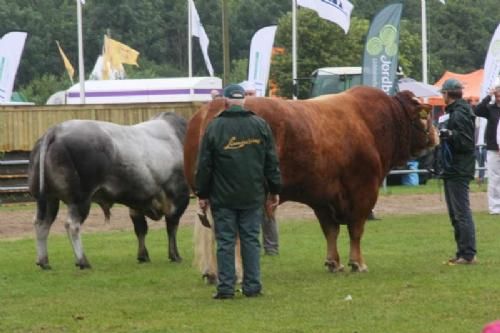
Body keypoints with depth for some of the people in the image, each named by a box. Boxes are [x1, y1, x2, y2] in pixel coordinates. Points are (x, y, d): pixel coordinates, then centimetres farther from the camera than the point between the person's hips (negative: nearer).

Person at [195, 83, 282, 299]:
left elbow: (204, 165, -3)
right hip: (253, 196, 2)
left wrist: (202, 194, 5)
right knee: (251, 239, 7)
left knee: (225, 241, 2)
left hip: (223, 197, -2)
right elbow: (272, 162, 4)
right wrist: (274, 190, 12)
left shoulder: (214, 127, -5)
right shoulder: (260, 125, 1)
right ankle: (252, 286, 6)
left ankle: (226, 288, 1)